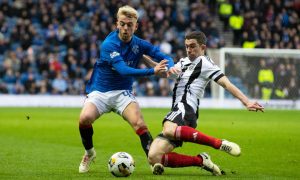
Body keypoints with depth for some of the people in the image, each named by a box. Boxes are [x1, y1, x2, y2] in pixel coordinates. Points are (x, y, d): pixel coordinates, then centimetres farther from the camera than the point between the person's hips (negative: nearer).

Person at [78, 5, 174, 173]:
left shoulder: (139, 44, -4)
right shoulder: (109, 44, -19)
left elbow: (165, 57, -8)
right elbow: (123, 70, -31)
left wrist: (169, 67, -33)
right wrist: (152, 71, -40)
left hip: (122, 93, 2)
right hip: (99, 92, -2)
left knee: (139, 123, -25)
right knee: (85, 118, -27)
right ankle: (89, 153, 2)